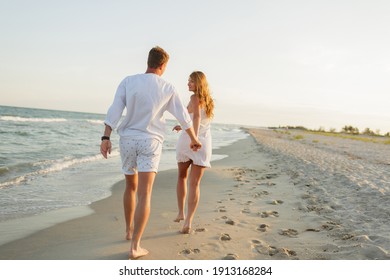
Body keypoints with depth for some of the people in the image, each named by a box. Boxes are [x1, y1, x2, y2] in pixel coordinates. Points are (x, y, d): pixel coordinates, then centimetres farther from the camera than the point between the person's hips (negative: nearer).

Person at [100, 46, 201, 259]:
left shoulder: (128, 81, 0)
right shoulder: (168, 89, 1)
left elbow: (115, 110, -9)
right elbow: (184, 117, 10)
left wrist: (105, 138, -11)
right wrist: (194, 139, 24)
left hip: (128, 139, 3)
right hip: (150, 142, -2)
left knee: (131, 186, 22)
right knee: (144, 195, -6)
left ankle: (129, 230, 35)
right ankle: (135, 247, -11)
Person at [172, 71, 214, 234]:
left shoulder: (195, 98, -5)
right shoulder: (208, 100, 16)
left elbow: (197, 116, -25)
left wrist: (194, 137, -37)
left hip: (188, 140, -4)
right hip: (204, 143, 4)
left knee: (182, 177, 19)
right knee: (195, 183, 1)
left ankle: (181, 213, 24)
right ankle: (188, 221, -9)